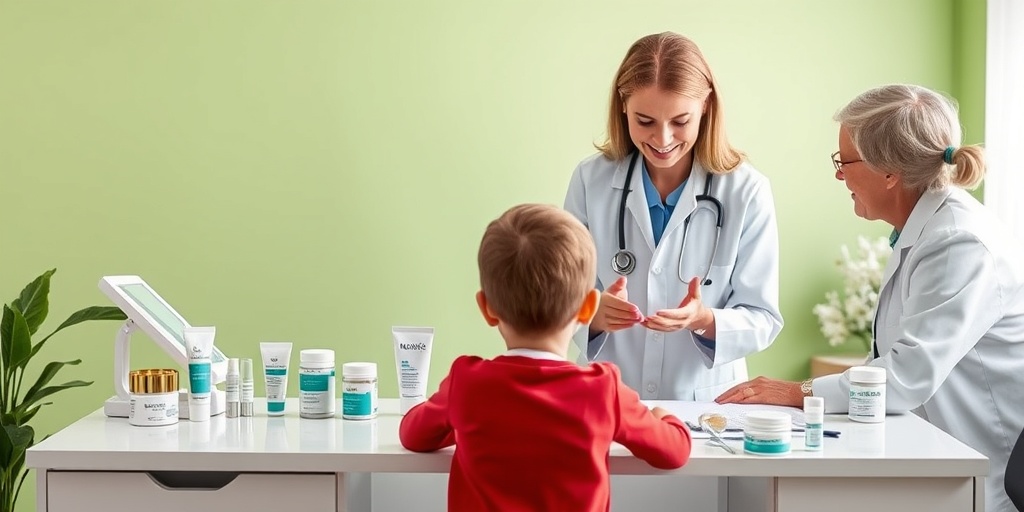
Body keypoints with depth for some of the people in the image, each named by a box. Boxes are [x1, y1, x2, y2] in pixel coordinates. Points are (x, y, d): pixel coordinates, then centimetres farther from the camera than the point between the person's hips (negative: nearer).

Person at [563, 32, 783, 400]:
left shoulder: (747, 191, -4)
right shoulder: (590, 181, -1)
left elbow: (763, 319, -2)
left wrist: (704, 319, -21)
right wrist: (597, 314, -21)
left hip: (706, 407, -1)